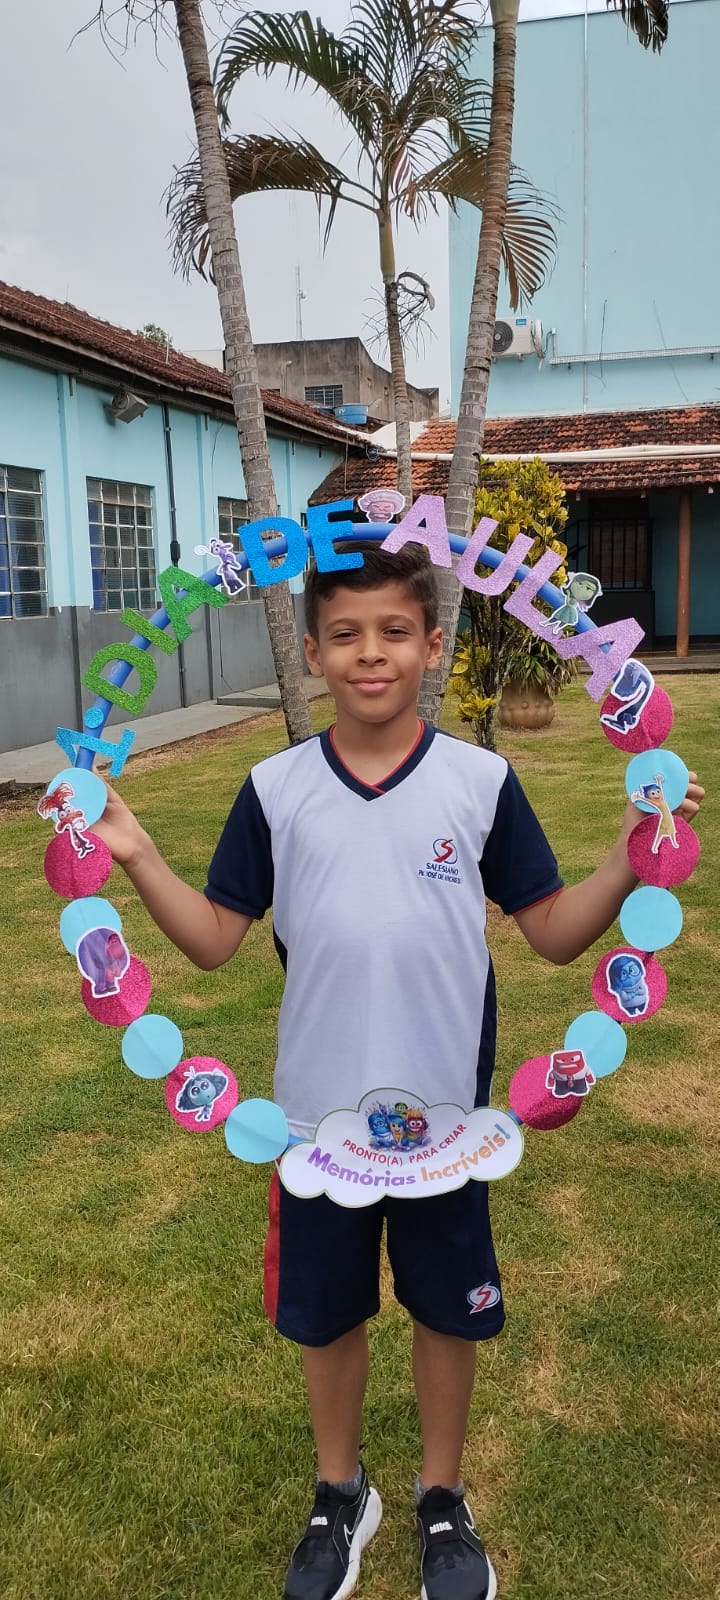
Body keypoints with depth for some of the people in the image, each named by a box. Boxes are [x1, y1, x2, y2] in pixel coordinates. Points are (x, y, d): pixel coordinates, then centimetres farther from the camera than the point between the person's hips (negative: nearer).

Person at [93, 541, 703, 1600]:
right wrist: (136, 858, -16)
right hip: (318, 1114, 1)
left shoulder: (482, 781, -8)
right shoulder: (276, 789, -5)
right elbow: (214, 941, -3)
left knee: (449, 1309, 17)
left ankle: (443, 1502, 44)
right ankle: (340, 1496, 45)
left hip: (446, 1113, 0)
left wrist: (633, 855, -20)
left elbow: (556, 934, -4)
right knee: (326, 1313, 18)